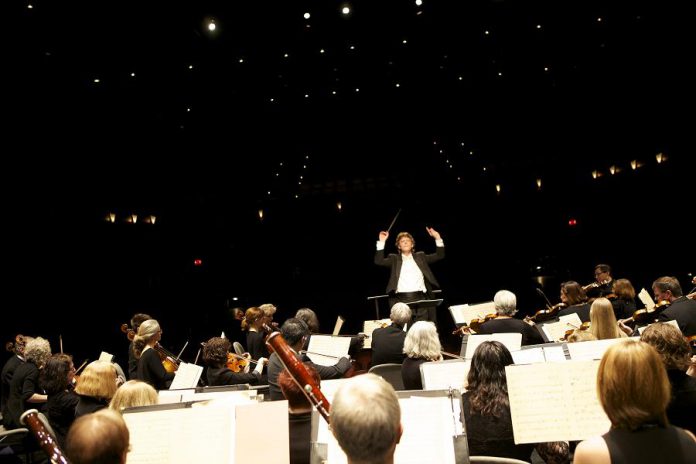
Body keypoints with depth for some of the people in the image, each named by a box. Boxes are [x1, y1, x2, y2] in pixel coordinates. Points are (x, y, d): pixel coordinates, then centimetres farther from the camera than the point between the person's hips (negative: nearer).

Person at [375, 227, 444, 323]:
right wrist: (382, 242, -6)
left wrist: (437, 238, 4)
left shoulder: (420, 257, 19)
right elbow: (378, 261, -1)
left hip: (421, 299, 2)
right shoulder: (394, 259, 14)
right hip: (401, 300, -1)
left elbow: (440, 255, 14)